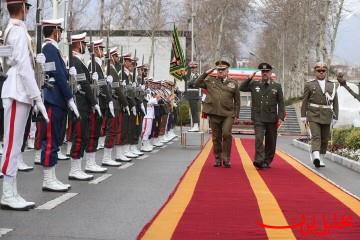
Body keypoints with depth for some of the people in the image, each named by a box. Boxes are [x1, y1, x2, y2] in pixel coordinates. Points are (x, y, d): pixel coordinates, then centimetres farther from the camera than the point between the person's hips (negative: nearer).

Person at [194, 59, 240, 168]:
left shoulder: (233, 83, 7)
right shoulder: (210, 81, 9)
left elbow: (237, 100, 9)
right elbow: (196, 84, 7)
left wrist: (236, 114, 2)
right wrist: (206, 73, 3)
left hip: (228, 114, -2)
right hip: (214, 114, 2)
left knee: (226, 134, -17)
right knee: (216, 137, 8)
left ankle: (226, 158, -5)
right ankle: (218, 159, 20)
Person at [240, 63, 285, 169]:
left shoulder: (277, 86, 7)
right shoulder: (254, 84, 9)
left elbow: (281, 103, 6)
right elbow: (242, 88, 8)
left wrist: (280, 117, -4)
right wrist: (250, 78, -3)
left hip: (272, 119, 1)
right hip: (258, 118, -1)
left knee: (270, 141, 7)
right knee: (259, 138, -16)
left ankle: (267, 162, 19)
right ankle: (259, 161, -20)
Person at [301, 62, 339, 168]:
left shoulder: (332, 85, 9)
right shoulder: (309, 85, 5)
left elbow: (335, 103, 9)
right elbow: (305, 102, 5)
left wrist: (335, 117, 3)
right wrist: (303, 116, 1)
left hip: (326, 116, 3)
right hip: (313, 115, -3)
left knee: (325, 139, 8)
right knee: (316, 136, -17)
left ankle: (321, 159, 20)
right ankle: (316, 157, -32)